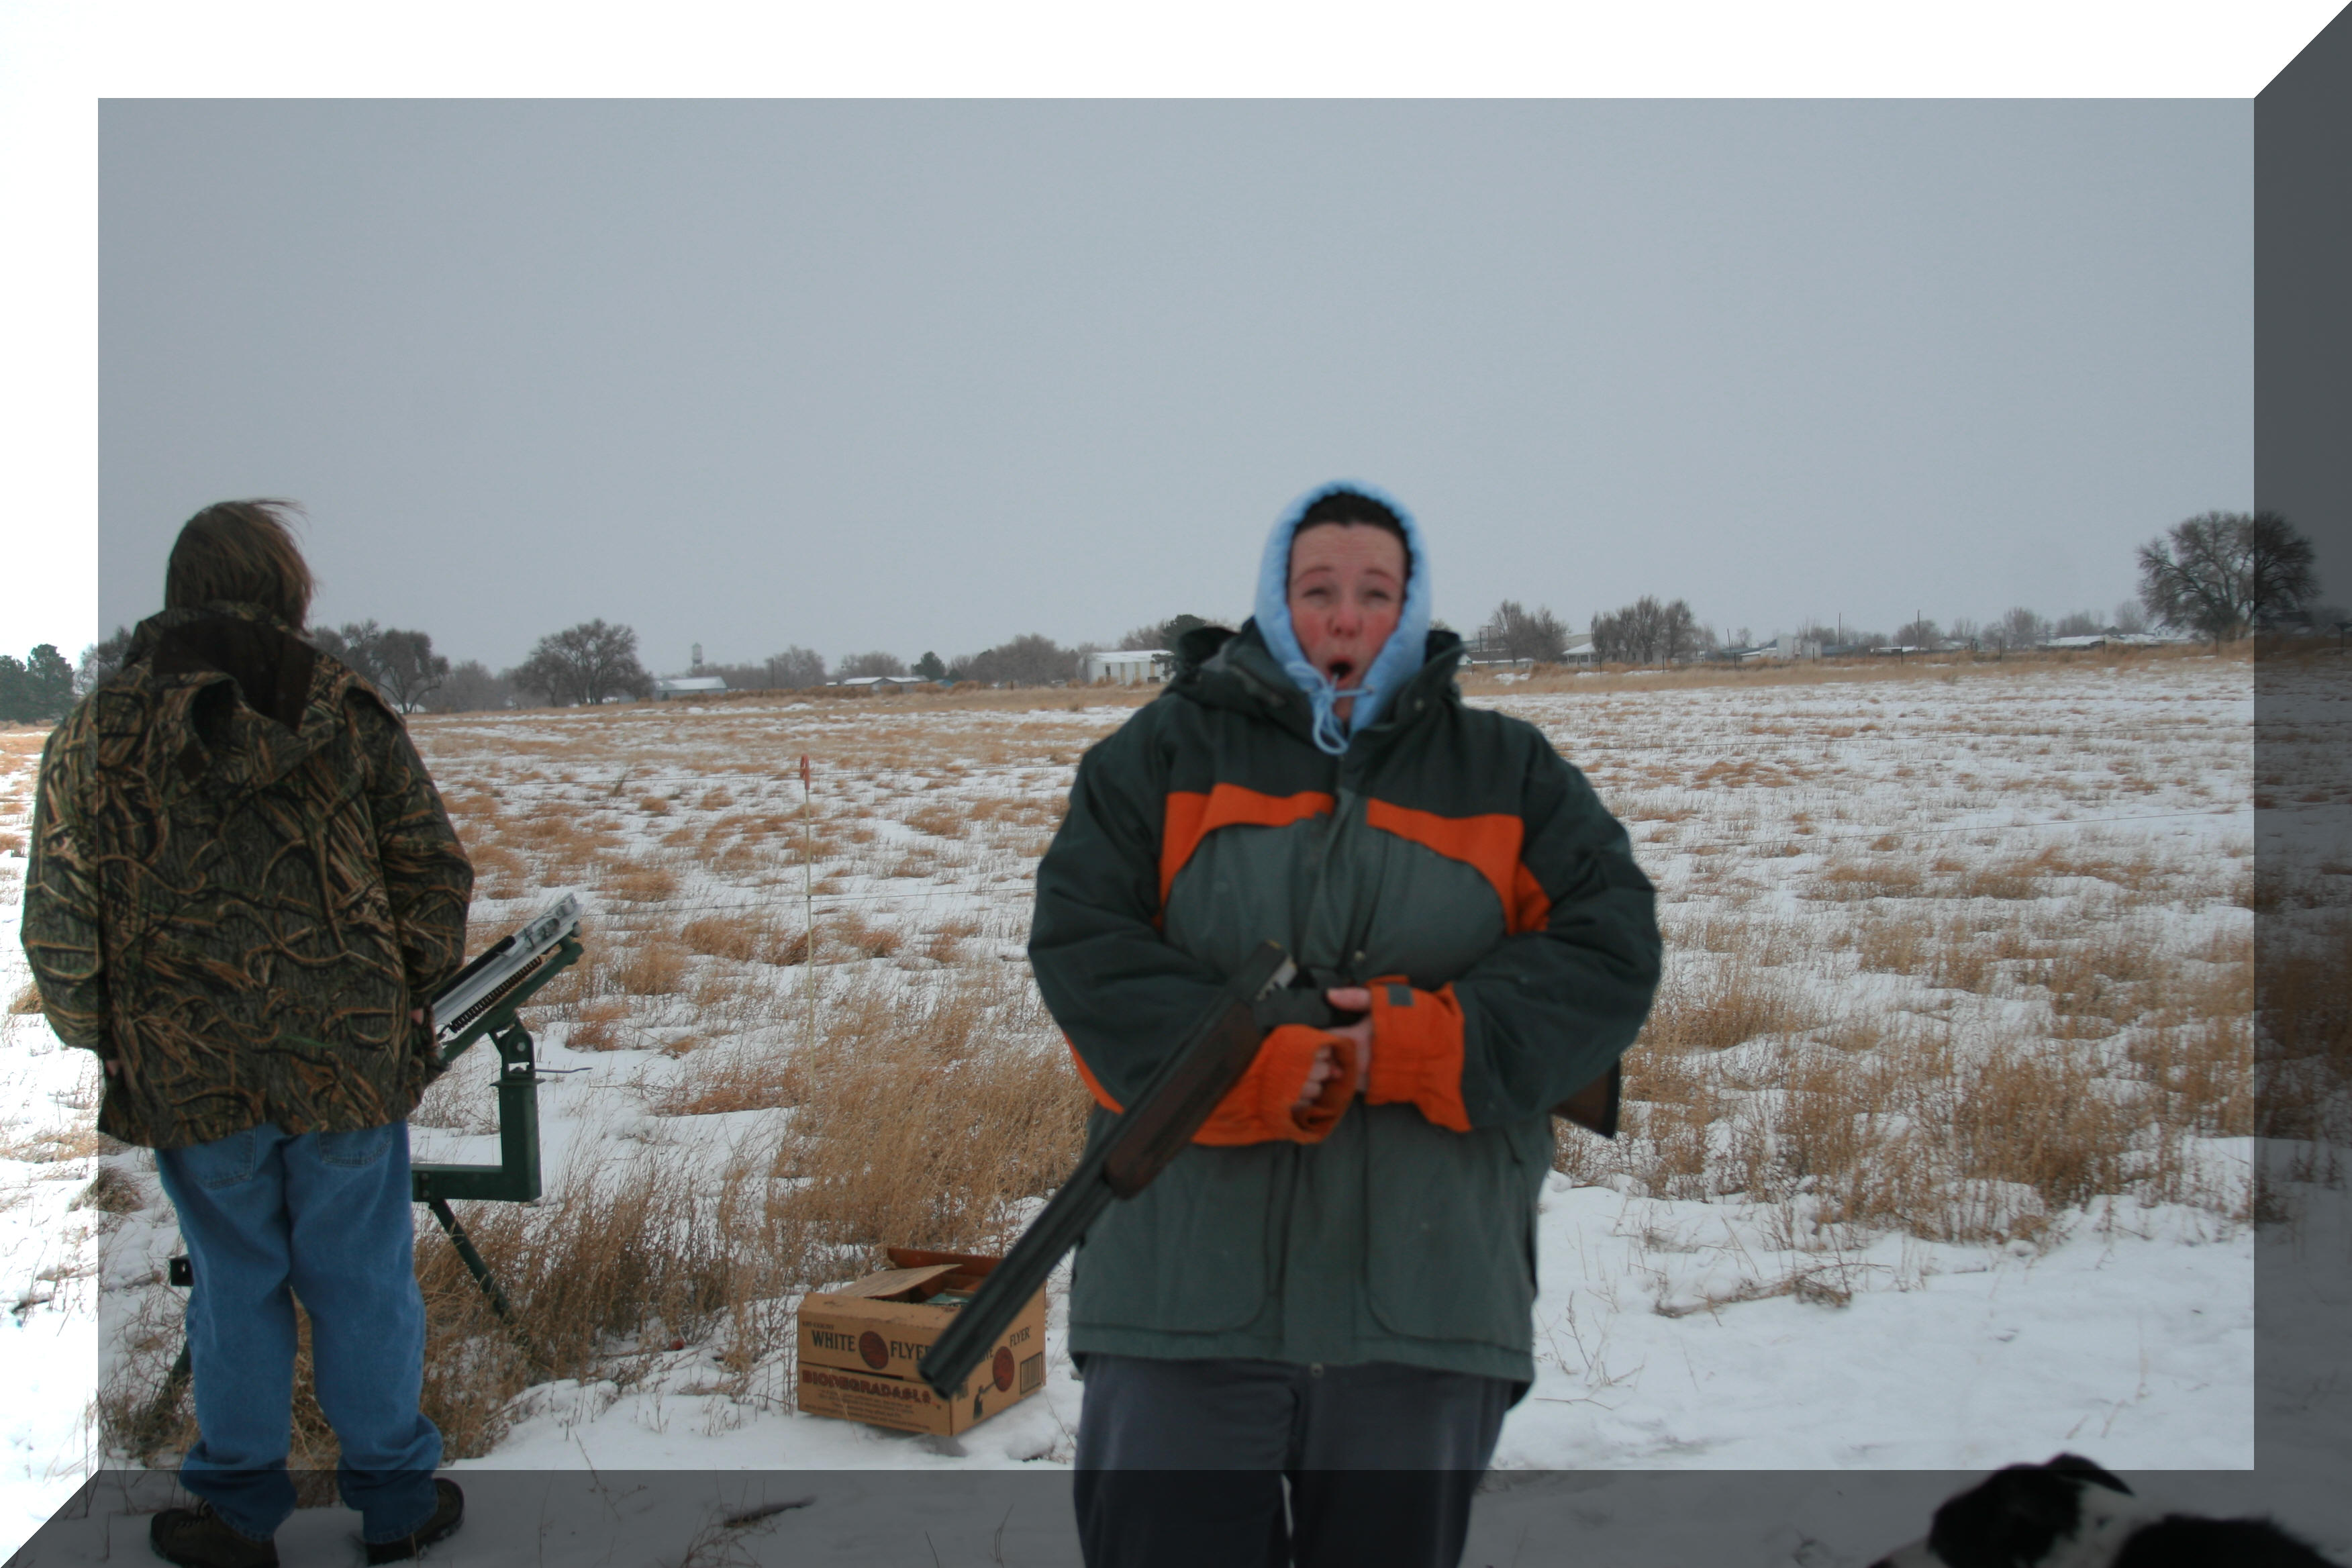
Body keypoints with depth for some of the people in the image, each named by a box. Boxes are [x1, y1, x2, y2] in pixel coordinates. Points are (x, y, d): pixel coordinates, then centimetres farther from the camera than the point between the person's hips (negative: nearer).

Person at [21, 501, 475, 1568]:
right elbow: (434, 868, 2)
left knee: (235, 1286, 14)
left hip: (191, 1070, 0)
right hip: (351, 1055, 0)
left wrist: (101, 1041, 10)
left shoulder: (95, 734, -2)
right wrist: (409, 996, 14)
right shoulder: (348, 714, -1)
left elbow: (58, 925, -2)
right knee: (364, 1281, 11)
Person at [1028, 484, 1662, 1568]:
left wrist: (1420, 1041, -14)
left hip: (1425, 1306, 2)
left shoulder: (1509, 775, 11)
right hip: (1184, 1287, -1)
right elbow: (1081, 943, -5)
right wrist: (1255, 1069, -19)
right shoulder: (1165, 751, 7)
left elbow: (1610, 955, 0)